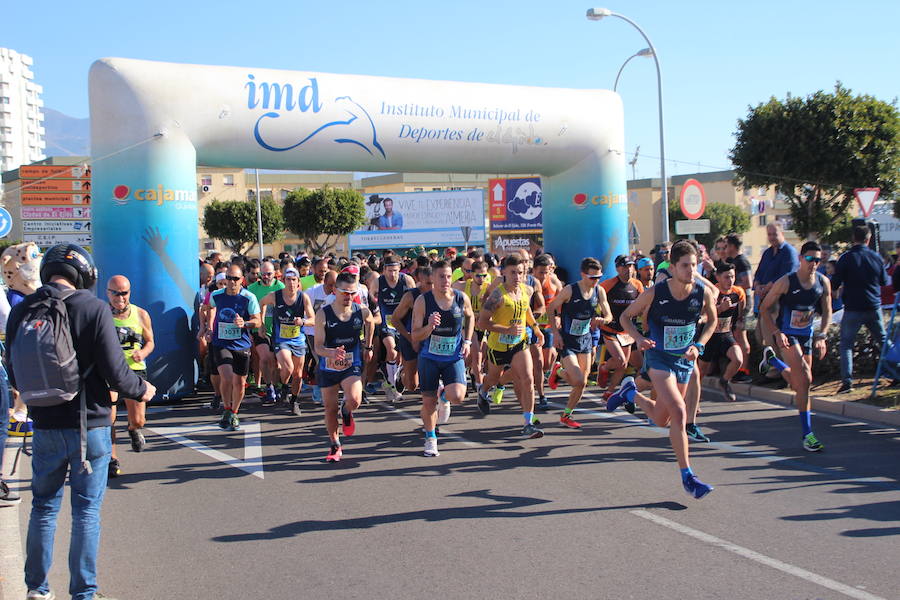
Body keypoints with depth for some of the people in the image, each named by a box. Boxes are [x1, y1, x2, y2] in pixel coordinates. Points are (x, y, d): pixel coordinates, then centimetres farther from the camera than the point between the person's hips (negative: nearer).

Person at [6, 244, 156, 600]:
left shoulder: (21, 311, -2)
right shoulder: (94, 309, -15)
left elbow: (14, 374, 7)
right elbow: (115, 373, -15)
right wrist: (142, 390, 5)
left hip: (45, 427, 4)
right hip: (89, 425, -3)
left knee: (43, 507, 18)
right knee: (86, 510, 7)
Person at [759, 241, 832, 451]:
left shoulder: (824, 283, -2)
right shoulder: (786, 282, -16)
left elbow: (827, 313, 9)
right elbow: (764, 308, -9)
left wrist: (821, 336, -5)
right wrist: (777, 333, -18)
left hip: (807, 335, 6)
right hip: (786, 335, -6)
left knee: (800, 384, 10)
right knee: (805, 379, -20)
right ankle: (807, 434, -18)